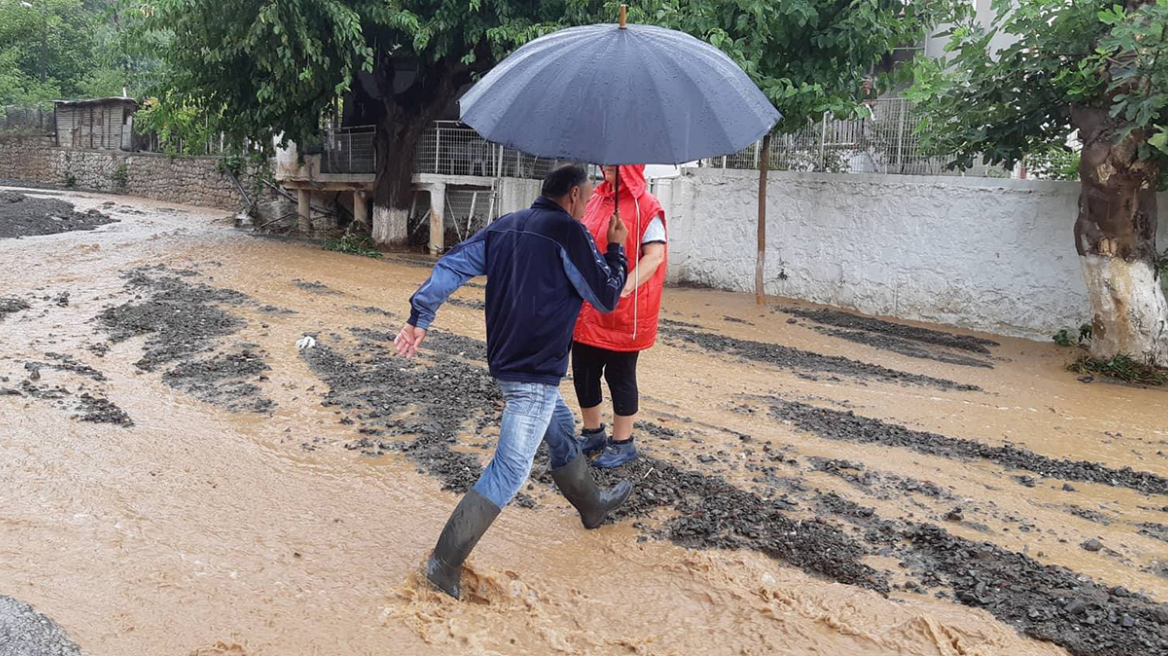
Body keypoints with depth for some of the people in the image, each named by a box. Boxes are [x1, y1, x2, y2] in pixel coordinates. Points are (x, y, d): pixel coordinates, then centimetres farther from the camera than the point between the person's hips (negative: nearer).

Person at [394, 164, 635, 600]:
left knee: (562, 430, 28)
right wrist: (617, 248, 7)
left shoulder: (504, 227, 10)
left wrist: (420, 316, 2)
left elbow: (452, 265, 3)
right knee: (510, 471, -4)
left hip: (505, 362, 10)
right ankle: (445, 563, -3)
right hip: (535, 373, -10)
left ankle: (592, 505, 49)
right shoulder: (569, 232, -13)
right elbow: (606, 298, -6)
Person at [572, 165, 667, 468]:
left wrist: (624, 287, -29)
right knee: (583, 371, 13)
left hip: (623, 311, -7)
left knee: (620, 376, 5)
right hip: (587, 307, 7)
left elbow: (654, 255, -18)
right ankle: (593, 433, 32)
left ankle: (623, 443, 20)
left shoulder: (646, 207, -11)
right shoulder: (595, 199, 10)